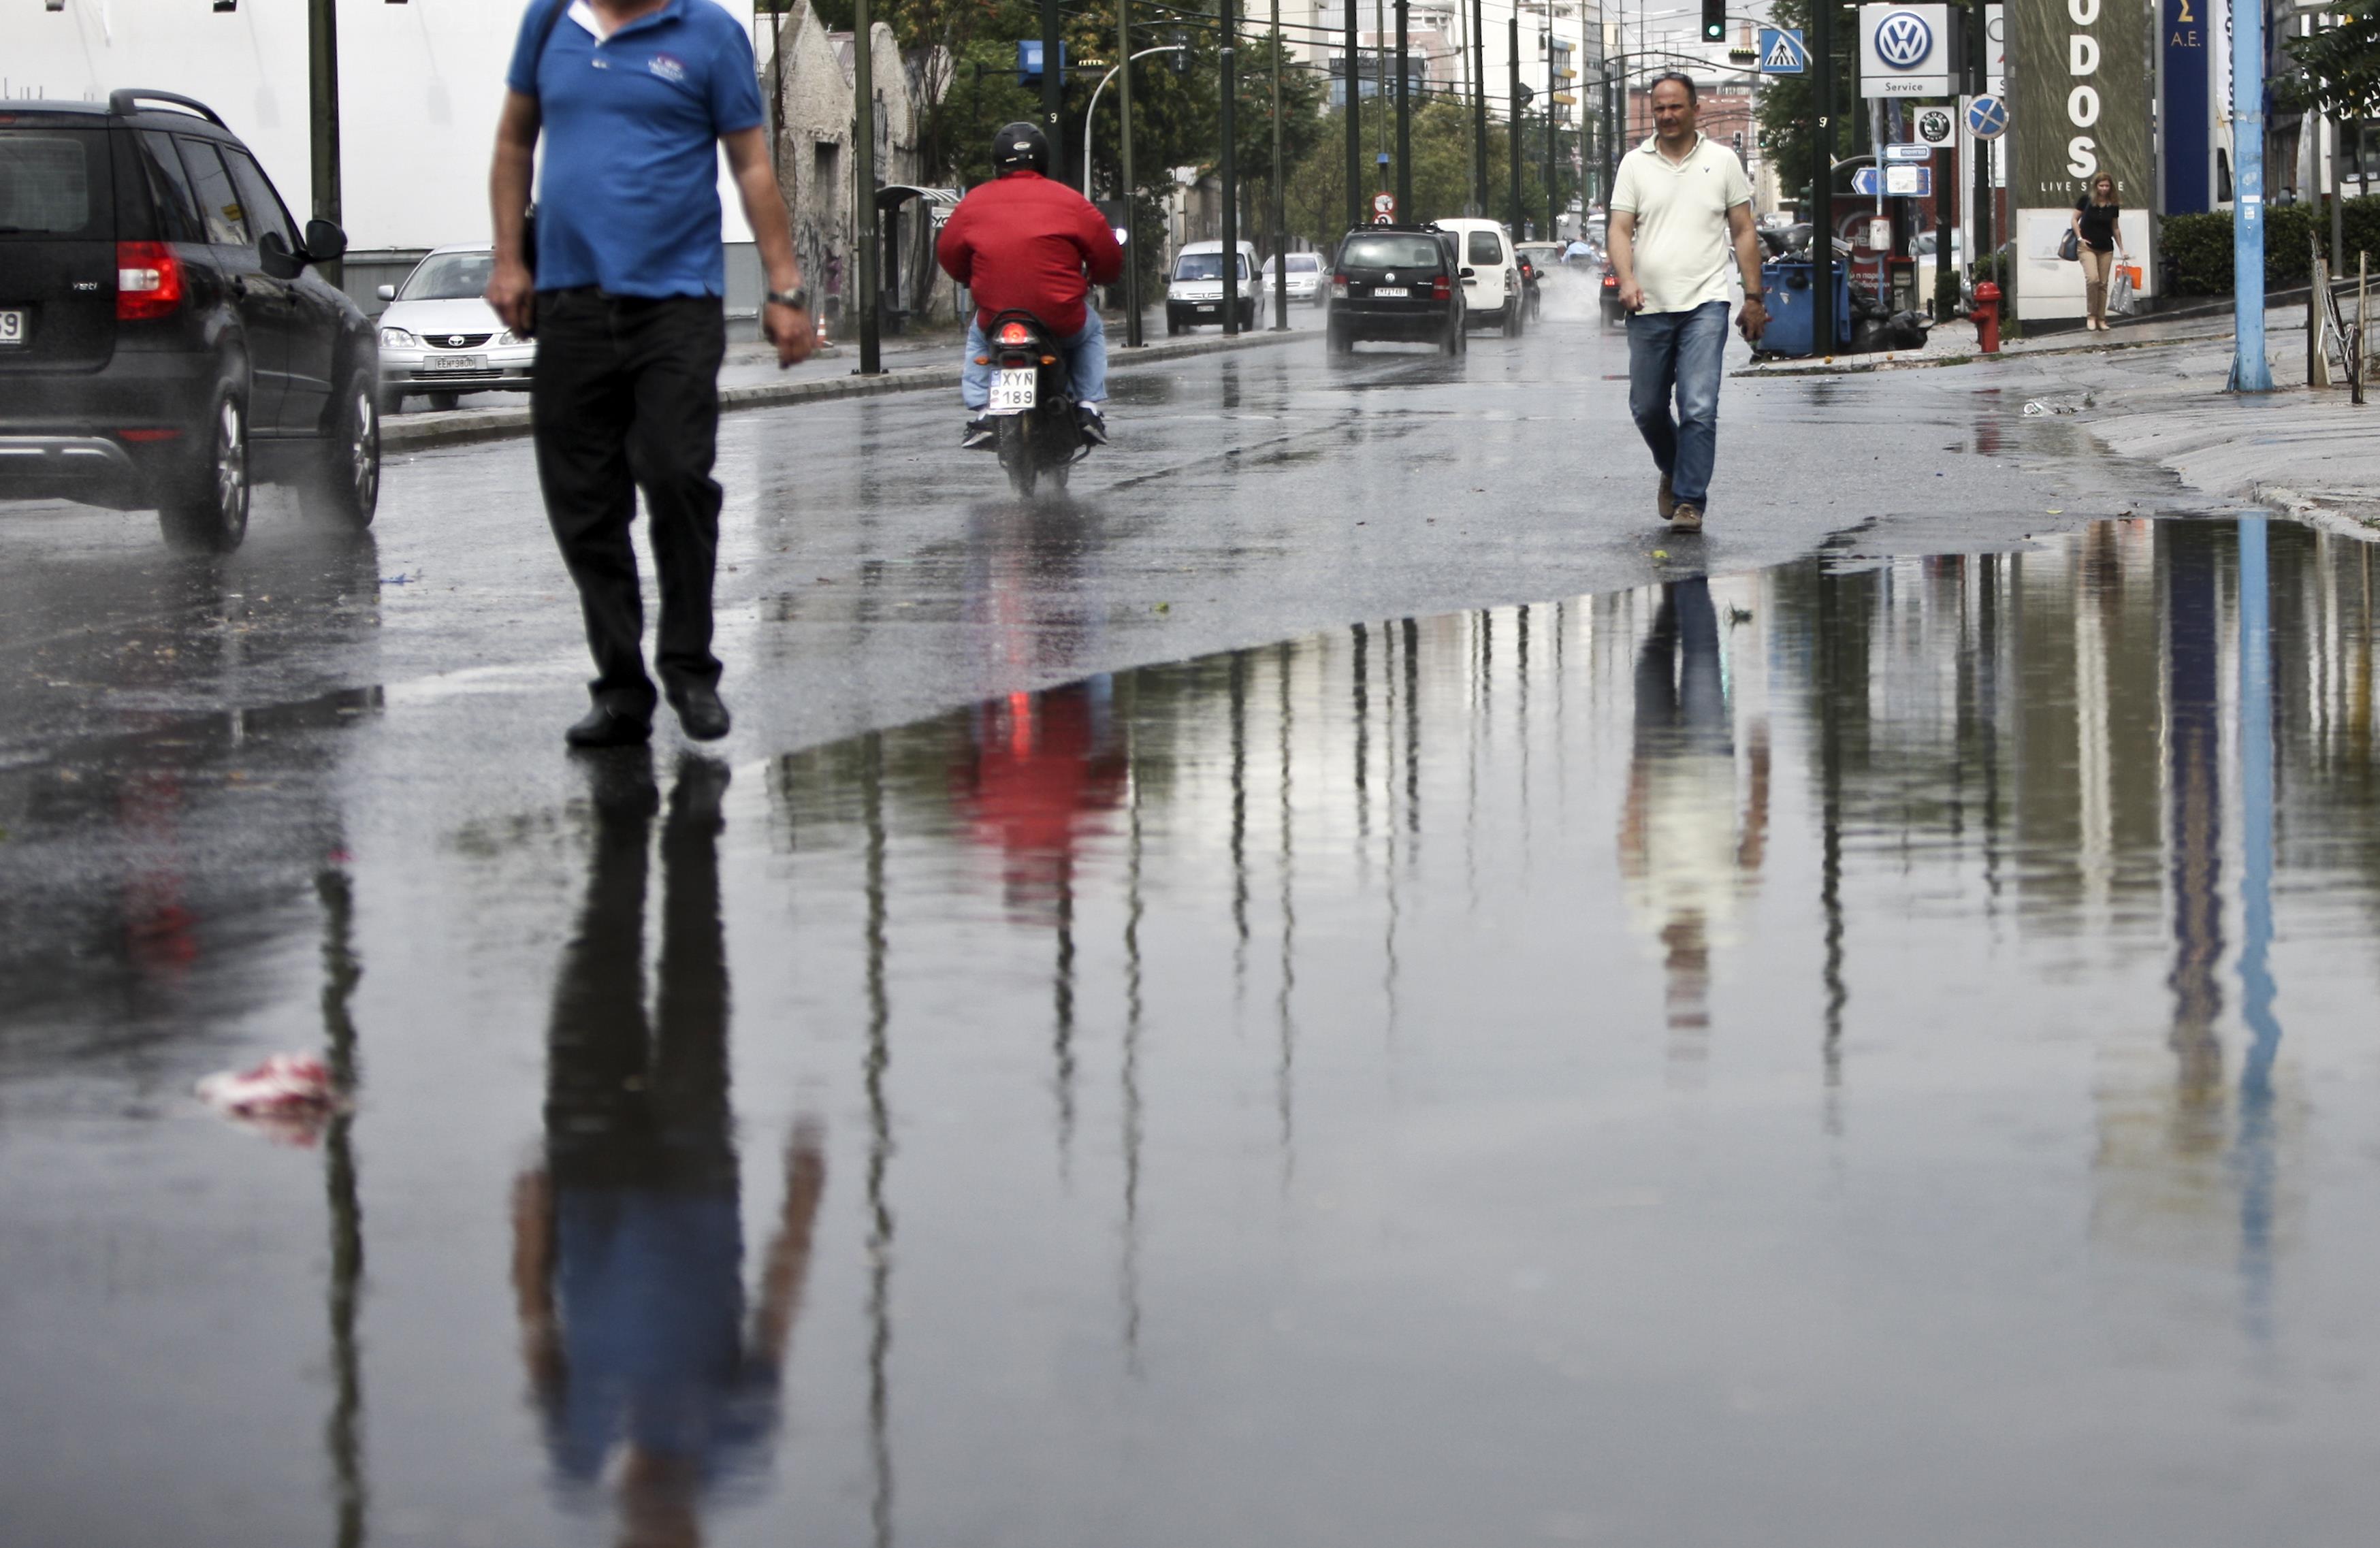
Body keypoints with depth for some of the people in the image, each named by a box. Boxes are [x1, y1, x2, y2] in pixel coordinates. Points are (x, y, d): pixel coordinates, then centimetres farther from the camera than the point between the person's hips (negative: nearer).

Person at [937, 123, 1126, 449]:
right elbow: (1109, 260, 3)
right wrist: (1097, 278, 27)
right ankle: (1089, 408, 19)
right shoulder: (1069, 201, -1)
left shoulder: (974, 202, 4)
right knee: (1092, 330, 33)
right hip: (1062, 321, -1)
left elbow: (949, 255, 15)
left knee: (977, 336, 36)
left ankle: (980, 414, 19)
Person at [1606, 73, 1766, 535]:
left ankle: (1689, 500, -11)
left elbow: (1744, 232, 10)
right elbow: (1620, 229, 3)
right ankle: (1672, 470, 37)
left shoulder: (1722, 161, 7)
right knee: (1647, 408, 9)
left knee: (1699, 407, -13)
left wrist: (1753, 297, 6)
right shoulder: (1635, 164, 8)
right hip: (1649, 306, 2)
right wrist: (1627, 280, -16)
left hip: (1705, 304, -2)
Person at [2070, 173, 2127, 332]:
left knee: (2103, 284, 3)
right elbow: (2075, 219, 2)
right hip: (2087, 247, -4)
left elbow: (2115, 228, 14)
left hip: (2106, 249, 4)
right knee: (2092, 278, -21)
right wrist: (2080, 238, -10)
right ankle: (2091, 315, -9)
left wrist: (2122, 249, 12)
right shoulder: (2086, 200, -5)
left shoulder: (2113, 206, 5)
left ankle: (2101, 319, 9)